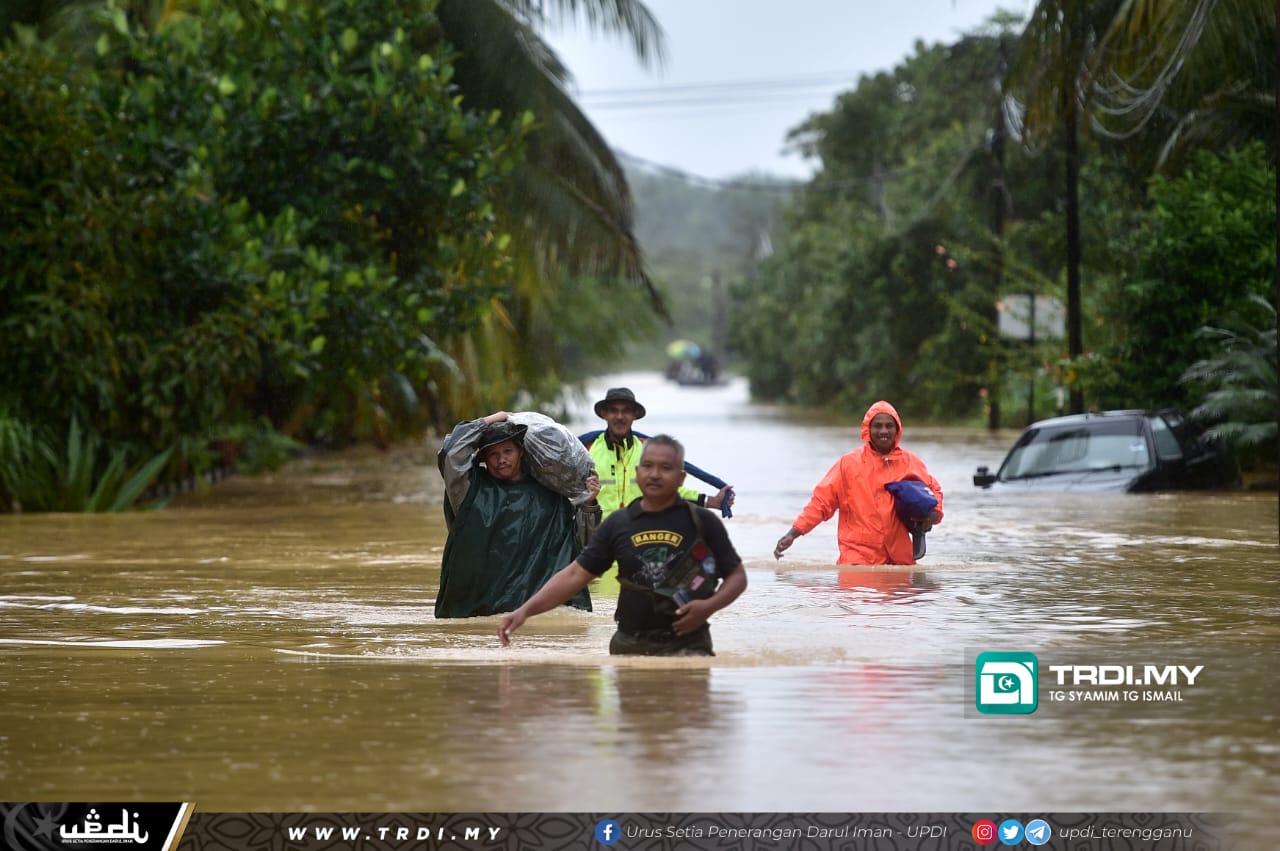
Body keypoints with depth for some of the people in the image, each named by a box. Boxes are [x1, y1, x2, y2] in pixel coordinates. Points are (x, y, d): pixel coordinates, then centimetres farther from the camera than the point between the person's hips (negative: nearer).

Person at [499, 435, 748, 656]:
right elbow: (575, 575, 7)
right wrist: (525, 610, -3)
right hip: (630, 646, 3)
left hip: (686, 646, -3)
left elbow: (737, 576, 6)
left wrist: (709, 606, -14)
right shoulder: (617, 524, 7)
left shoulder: (703, 522, 1)